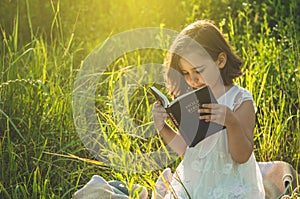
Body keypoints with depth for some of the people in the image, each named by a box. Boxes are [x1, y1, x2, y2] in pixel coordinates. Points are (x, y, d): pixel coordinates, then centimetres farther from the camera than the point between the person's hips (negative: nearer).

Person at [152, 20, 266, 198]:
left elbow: (242, 156, -16)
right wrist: (162, 127, -5)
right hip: (192, 182, 5)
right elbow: (186, 149, 11)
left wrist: (232, 122, -32)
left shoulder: (241, 101, -11)